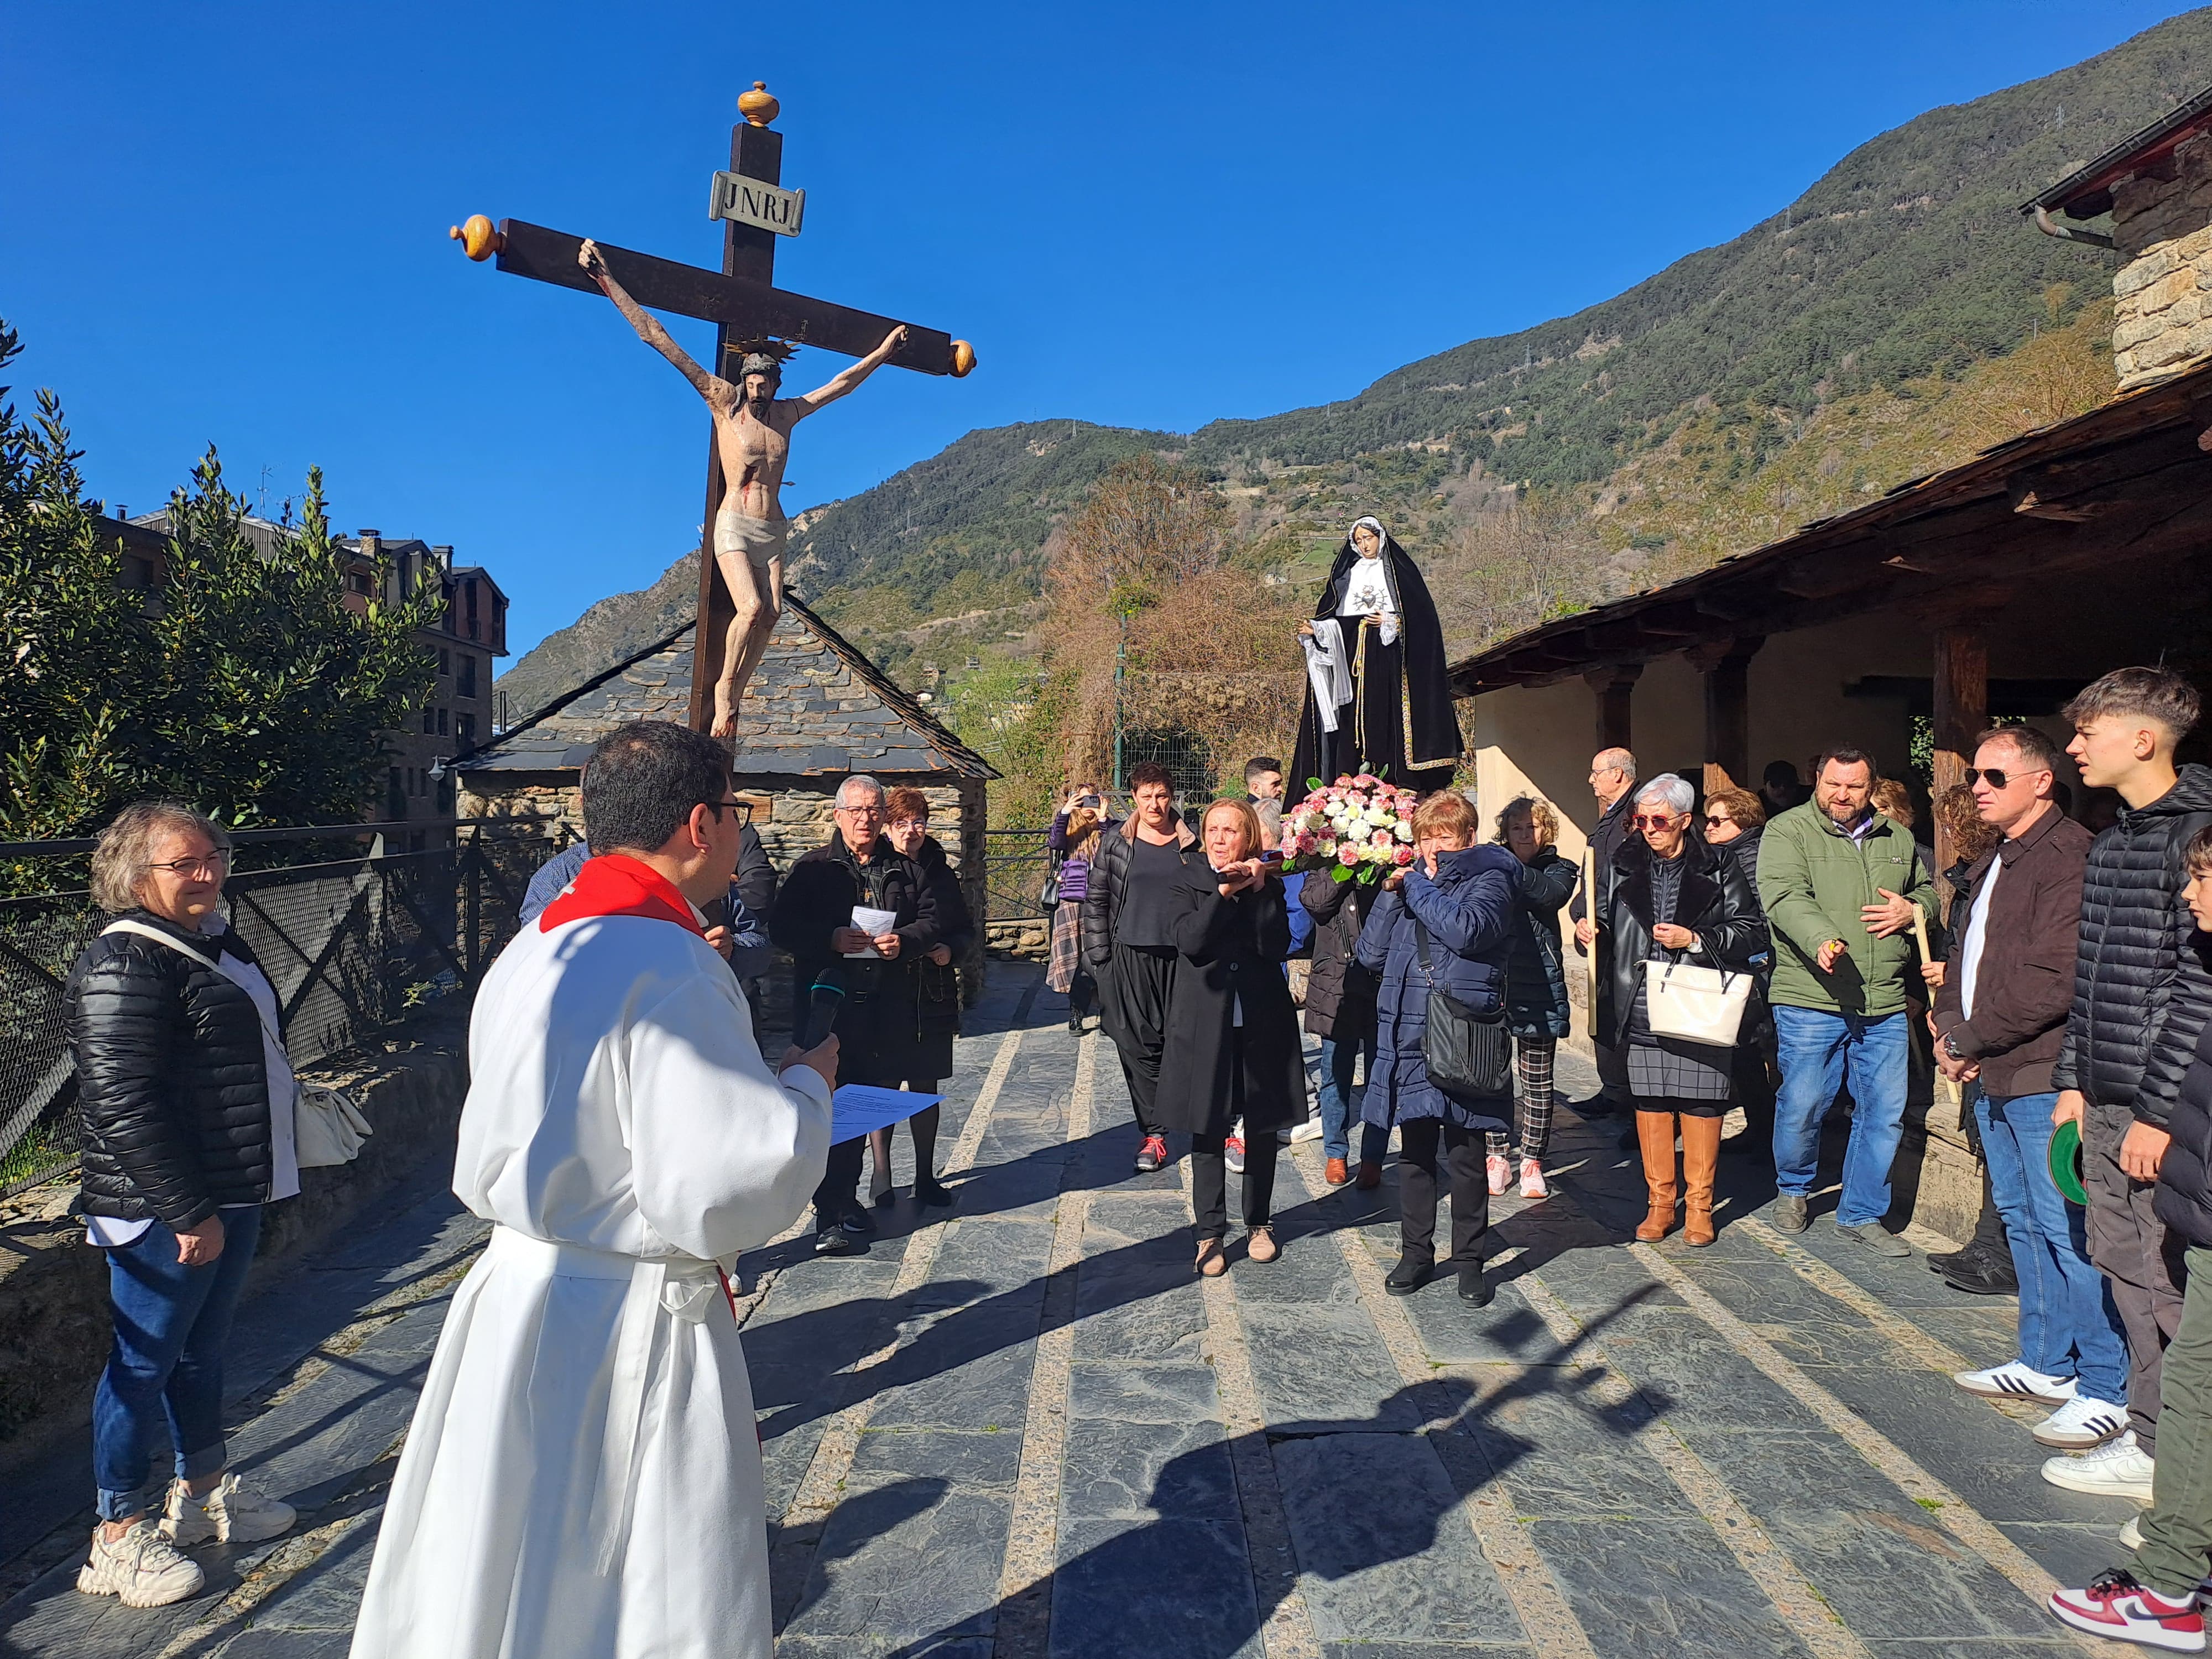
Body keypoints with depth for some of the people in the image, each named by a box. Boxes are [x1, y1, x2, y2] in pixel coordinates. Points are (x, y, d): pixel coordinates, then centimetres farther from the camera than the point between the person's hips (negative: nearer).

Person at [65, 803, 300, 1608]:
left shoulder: (215, 944, 11)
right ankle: (119, 1539, 18)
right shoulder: (123, 967, -19)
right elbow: (124, 1106, -24)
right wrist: (188, 1212, -22)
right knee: (145, 1359, 3)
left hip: (230, 1194, 9)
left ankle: (203, 1490, 37)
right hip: (165, 1210, -9)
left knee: (204, 1347, 21)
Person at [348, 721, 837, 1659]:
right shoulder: (668, 970, -23)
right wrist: (806, 1088, -8)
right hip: (626, 1338, -9)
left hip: (516, 1300, 9)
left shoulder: (531, 949, 6)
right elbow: (727, 1193, -25)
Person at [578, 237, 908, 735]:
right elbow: (657, 338, -1)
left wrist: (883, 351, 33)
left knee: (769, 618, -6)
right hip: (734, 526, -5)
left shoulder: (787, 414, 12)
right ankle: (724, 689, -1)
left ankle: (731, 699, 2)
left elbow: (842, 381, 25)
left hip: (773, 530, 5)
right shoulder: (724, 402, 1)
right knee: (751, 609, -21)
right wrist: (605, 279, -1)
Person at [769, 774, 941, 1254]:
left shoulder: (906, 870, 13)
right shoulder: (813, 868, 4)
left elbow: (930, 921, 11)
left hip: (887, 1011, 4)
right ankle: (830, 1213, 0)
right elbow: (781, 927, -3)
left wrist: (905, 941, -10)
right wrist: (831, 938, -19)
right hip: (827, 1004, -3)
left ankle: (847, 1197, 27)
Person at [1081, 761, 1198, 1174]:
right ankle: (1152, 1133, 9)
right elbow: (1095, 899, 4)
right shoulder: (1115, 842, 2)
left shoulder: (1191, 842, 4)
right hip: (1130, 958, 0)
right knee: (1139, 1047, 1)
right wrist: (1098, 955, -1)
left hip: (1180, 958, 0)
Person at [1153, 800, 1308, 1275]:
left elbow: (1277, 945, -9)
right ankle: (1210, 1231, 15)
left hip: (1261, 1020, 2)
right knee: (1207, 1128, 3)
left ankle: (1259, 1223, 28)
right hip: (1205, 1020, -1)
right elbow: (1189, 939, -15)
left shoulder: (1268, 883, 5)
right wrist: (1226, 892, -19)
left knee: (1264, 1127, 11)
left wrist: (1259, 890, -15)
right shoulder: (1187, 882, 2)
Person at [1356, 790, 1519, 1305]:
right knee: (1415, 1152, 12)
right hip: (1410, 1035, 4)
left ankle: (1469, 1260, 19)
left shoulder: (1489, 881, 0)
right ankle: (1416, 1253, 25)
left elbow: (1465, 930, -21)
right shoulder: (1407, 882, 13)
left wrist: (1419, 887, -8)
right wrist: (1393, 891, -2)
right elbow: (1371, 954, 7)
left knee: (1465, 1156, 4)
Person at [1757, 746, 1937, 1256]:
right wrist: (1822, 939, -35)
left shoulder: (1897, 840, 15)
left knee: (1884, 1113, 7)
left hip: (1885, 1005, 5)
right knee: (1802, 1105, 0)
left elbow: (1928, 890, 30)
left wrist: (1912, 909, 5)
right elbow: (1785, 897, -17)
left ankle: (1863, 1214, 23)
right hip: (1811, 1000, -5)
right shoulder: (1788, 831, -3)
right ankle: (1793, 1190, 28)